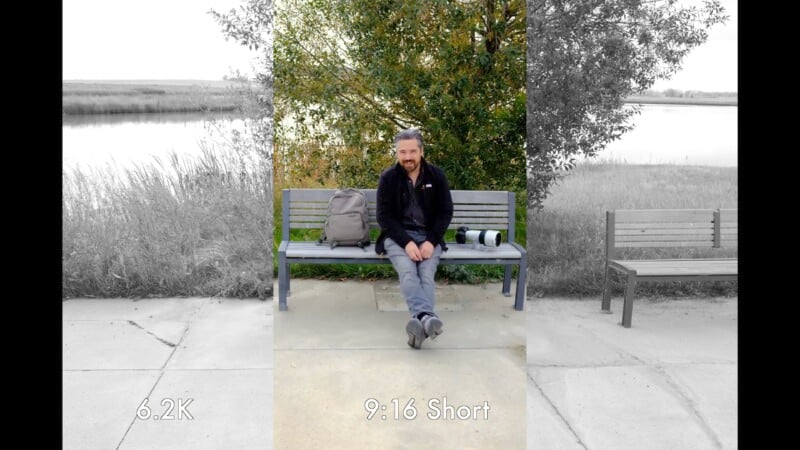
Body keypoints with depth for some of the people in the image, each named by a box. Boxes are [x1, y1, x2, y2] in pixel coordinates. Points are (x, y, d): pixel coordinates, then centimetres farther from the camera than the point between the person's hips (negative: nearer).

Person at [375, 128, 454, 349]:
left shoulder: (436, 175, 4)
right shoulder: (388, 177, 0)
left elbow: (446, 212, 4)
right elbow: (384, 215, -3)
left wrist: (431, 241, -12)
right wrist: (406, 242, -17)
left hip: (429, 236, 2)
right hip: (398, 236, -1)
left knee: (426, 274, -29)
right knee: (408, 272, -32)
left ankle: (419, 322, -48)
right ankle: (426, 317, -54)